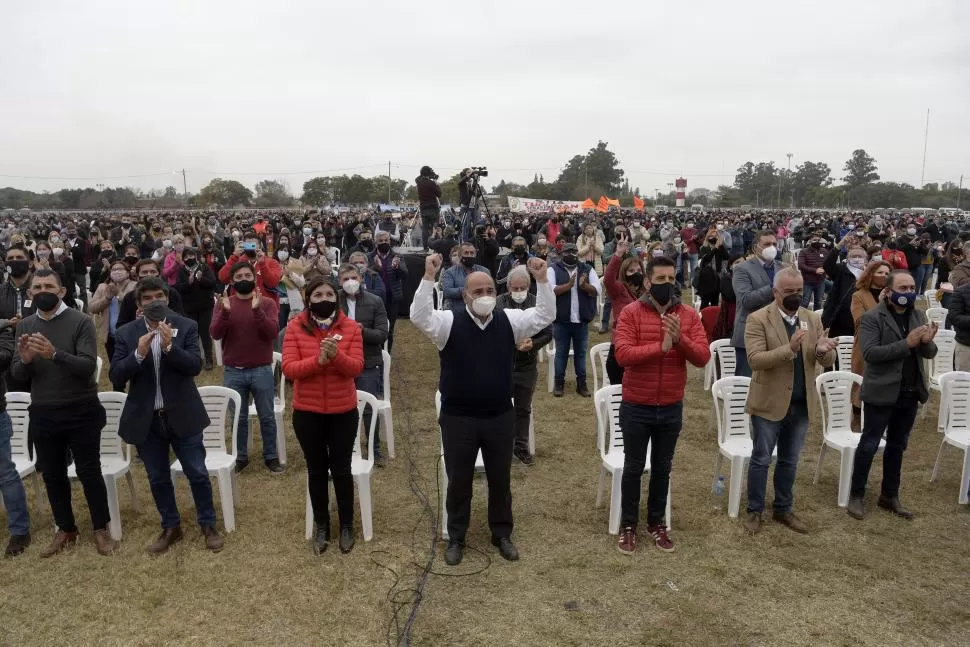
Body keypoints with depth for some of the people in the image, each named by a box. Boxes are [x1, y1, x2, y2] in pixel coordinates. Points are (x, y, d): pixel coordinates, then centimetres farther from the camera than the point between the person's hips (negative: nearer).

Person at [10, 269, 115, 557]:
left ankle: (101, 529, 20)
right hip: (42, 415, 4)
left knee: (89, 472, 4)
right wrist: (24, 360, -19)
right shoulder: (24, 326, 5)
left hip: (81, 412, -4)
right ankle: (65, 529, 31)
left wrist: (55, 354, -33)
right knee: (52, 475, 14)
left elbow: (88, 366, -18)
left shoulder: (81, 321, -9)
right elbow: (17, 376, 3)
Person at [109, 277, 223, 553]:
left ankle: (208, 525, 23)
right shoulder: (125, 333, 0)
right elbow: (116, 376, -6)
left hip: (182, 415, -2)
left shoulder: (186, 326, -4)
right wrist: (138, 353, -22)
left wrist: (170, 346, -27)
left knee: (198, 473, 6)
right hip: (146, 419, 2)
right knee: (158, 478, 14)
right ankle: (171, 527, 31)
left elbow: (195, 366, -12)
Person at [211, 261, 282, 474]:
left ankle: (271, 456, 20)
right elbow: (215, 334, -8)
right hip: (233, 372, 2)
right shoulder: (224, 304, 4)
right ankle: (240, 456, 26)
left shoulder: (267, 303, -2)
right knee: (238, 417, 11)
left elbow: (273, 332, -15)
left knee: (267, 416, 7)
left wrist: (257, 310, -26)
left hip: (262, 370, -1)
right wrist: (225, 312, -23)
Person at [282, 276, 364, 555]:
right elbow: (288, 368, -13)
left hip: (343, 411, 0)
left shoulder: (350, 327, -5)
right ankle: (321, 526, 31)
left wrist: (336, 355, -31)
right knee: (316, 470, 14)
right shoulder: (295, 327, -5)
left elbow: (356, 367, -12)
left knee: (341, 469, 8)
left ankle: (347, 525, 27)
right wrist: (318, 359, -28)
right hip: (307, 412, 1)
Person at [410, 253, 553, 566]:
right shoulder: (450, 321, -8)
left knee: (500, 479, 16)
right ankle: (456, 538, 30)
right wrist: (428, 277, -33)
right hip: (458, 418, -2)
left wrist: (542, 280, -17)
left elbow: (545, 316, -4)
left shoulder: (509, 320, 0)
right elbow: (419, 316, -23)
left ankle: (502, 534, 35)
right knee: (458, 481, 12)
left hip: (500, 417, 3)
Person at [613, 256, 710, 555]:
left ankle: (657, 523, 34)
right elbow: (623, 354, -21)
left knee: (662, 468, 17)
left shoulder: (689, 315, -1)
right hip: (636, 407, -3)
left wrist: (680, 339, -25)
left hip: (672, 408, 3)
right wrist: (661, 346, -27)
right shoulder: (630, 312, -10)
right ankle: (628, 525, 27)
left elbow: (702, 357, -8)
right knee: (633, 468, 11)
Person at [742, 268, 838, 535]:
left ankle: (783, 509, 32)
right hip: (769, 402, -5)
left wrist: (823, 350, -22)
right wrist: (789, 349, -34)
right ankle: (754, 511, 21)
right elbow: (754, 360, -21)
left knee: (789, 461, 17)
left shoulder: (813, 319, 4)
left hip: (801, 404, 5)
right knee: (761, 460, 7)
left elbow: (828, 362, 2)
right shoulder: (758, 319, -12)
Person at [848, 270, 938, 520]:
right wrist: (906, 343, -26)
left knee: (897, 446, 16)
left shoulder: (918, 316, 8)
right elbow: (869, 353, -21)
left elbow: (929, 354, 8)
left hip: (910, 393, 6)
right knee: (869, 445, 2)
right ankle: (856, 496, 14)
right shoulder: (871, 318, -11)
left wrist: (927, 342, -15)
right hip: (882, 392, -6)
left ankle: (889, 496, 28)